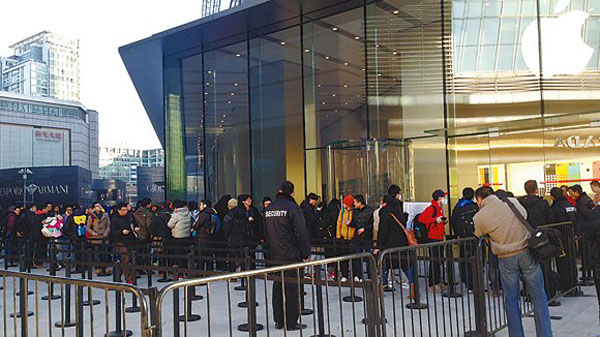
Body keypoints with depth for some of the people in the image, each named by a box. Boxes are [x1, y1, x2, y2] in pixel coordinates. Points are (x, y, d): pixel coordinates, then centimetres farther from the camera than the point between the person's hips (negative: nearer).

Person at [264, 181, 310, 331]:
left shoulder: (268, 209, 9)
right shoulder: (292, 207, -12)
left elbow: (265, 232, 15)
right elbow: (301, 232, -15)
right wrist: (305, 254, -9)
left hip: (274, 255, 6)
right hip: (291, 255, -6)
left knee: (278, 287, 13)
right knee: (292, 288, -1)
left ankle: (279, 320, 19)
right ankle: (291, 322, 3)